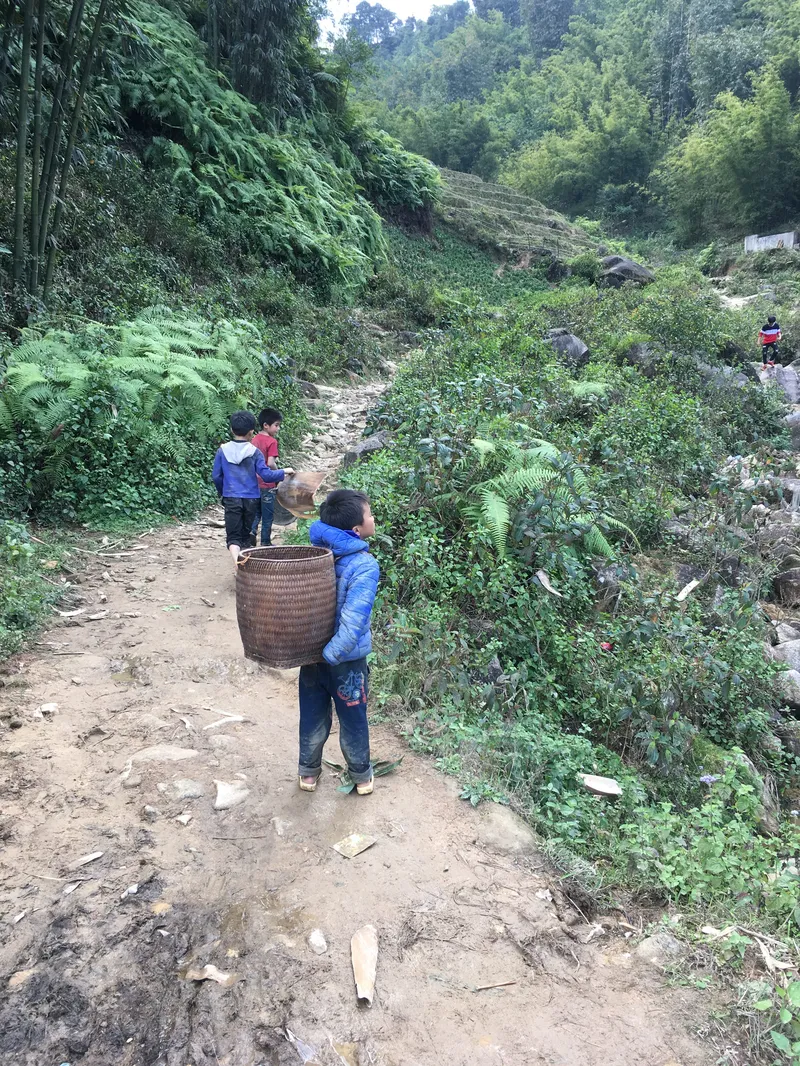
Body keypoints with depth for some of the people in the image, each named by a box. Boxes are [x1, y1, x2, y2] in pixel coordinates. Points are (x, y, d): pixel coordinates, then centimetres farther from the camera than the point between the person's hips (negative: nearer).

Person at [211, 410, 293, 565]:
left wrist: (222, 492, 20)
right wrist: (283, 472, 6)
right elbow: (265, 474, -9)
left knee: (233, 536, -1)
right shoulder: (254, 452, -6)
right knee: (245, 534, 16)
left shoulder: (223, 450, 0)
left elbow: (216, 476, 4)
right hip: (251, 499, 0)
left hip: (231, 498, 0)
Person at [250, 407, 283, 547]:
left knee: (256, 514, 17)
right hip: (267, 484, -6)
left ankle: (250, 534, 4)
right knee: (267, 516, 7)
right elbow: (270, 463, -23)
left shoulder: (255, 440, 6)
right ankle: (265, 543, 14)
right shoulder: (272, 441, -15)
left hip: (255, 483, 6)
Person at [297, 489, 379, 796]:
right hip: (346, 658, -5)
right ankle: (362, 776, 38)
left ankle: (308, 772, 41)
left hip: (312, 650, 5)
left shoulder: (315, 551, -5)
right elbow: (353, 620, -32)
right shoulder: (365, 566, -24)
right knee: (352, 718, 17)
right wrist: (330, 655, -26)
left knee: (313, 714, 22)